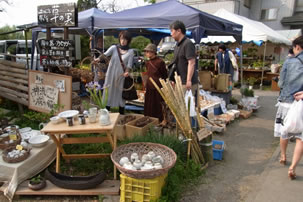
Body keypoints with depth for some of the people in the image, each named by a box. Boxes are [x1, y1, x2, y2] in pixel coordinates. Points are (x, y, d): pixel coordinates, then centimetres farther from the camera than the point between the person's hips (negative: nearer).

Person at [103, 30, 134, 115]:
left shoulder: (130, 51, 2)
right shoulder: (114, 47, 2)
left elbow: (129, 64, -5)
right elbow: (105, 54, -14)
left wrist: (126, 72, -26)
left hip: (121, 76, -1)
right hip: (111, 75, 1)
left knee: (121, 95, 5)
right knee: (108, 93, 4)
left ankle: (121, 115, 18)